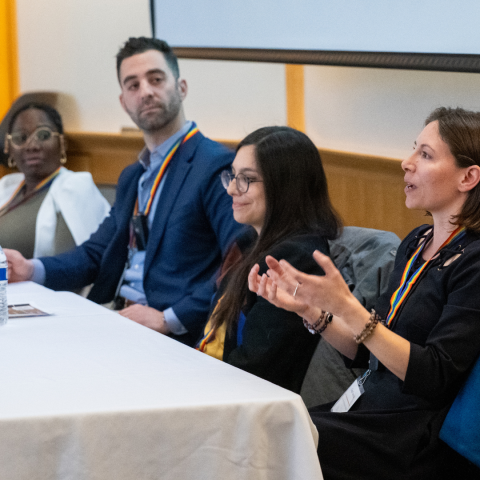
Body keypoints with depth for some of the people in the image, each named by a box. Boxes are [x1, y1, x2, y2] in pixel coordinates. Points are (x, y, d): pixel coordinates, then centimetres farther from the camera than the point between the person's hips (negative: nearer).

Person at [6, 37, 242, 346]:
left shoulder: (218, 166, -8)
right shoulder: (132, 178, 23)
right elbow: (96, 254, 22)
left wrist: (169, 319, -23)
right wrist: (31, 269, 3)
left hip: (177, 335, -8)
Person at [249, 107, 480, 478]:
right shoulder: (416, 245, 13)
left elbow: (435, 377, -20)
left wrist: (347, 308, -26)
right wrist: (308, 308, 2)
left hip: (412, 441, -8)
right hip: (369, 407, 8)